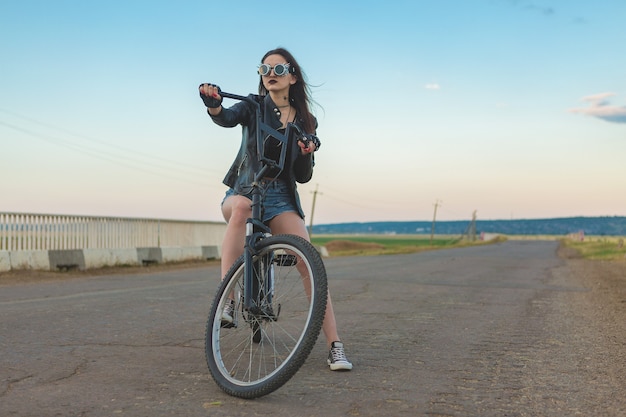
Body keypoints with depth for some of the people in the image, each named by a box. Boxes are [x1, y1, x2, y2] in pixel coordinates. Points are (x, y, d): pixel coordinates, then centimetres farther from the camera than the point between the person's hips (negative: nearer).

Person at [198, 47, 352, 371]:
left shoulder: (305, 122, 6)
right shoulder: (253, 107, 2)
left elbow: (303, 177, 5)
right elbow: (225, 118, -22)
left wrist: (307, 154, -16)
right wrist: (211, 102, -43)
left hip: (281, 198, 2)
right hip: (243, 190, -1)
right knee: (241, 206, -40)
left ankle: (334, 346, -13)